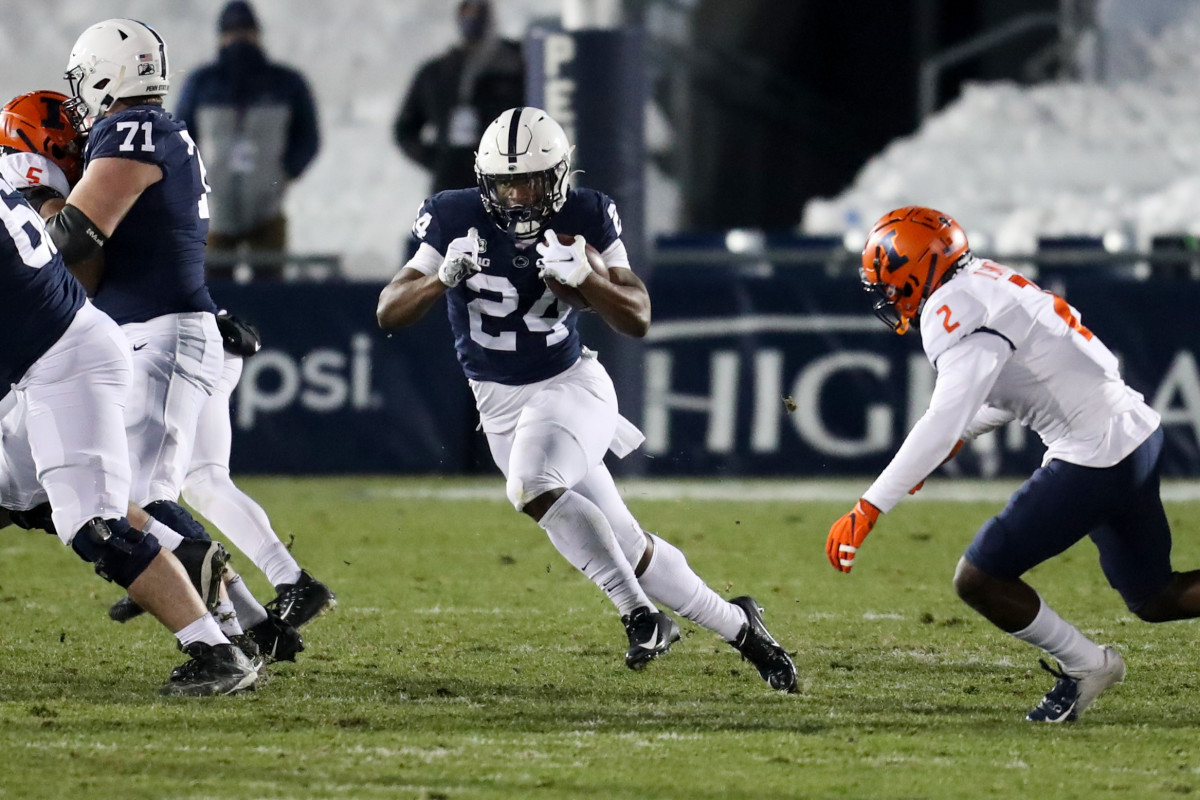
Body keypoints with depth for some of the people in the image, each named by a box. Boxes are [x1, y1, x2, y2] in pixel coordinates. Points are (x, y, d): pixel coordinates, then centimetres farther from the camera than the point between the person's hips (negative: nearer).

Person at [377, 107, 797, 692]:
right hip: (501, 405, 3)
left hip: (570, 384, -3)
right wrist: (443, 278, -32)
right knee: (626, 548, 4)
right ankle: (733, 624, 22)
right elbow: (388, 314, -13)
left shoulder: (585, 220, -11)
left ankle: (639, 612, -20)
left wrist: (583, 277, -30)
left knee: (531, 488, -33)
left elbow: (638, 319, -12)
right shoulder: (455, 221, -10)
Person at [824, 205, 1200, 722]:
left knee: (979, 579, -4)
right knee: (1156, 599, 21)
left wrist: (868, 510, -28)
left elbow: (945, 422, -28)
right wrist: (957, 437, 22)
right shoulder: (985, 286, 12)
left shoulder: (957, 310, -17)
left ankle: (1084, 666, 8)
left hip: (1096, 456, -10)